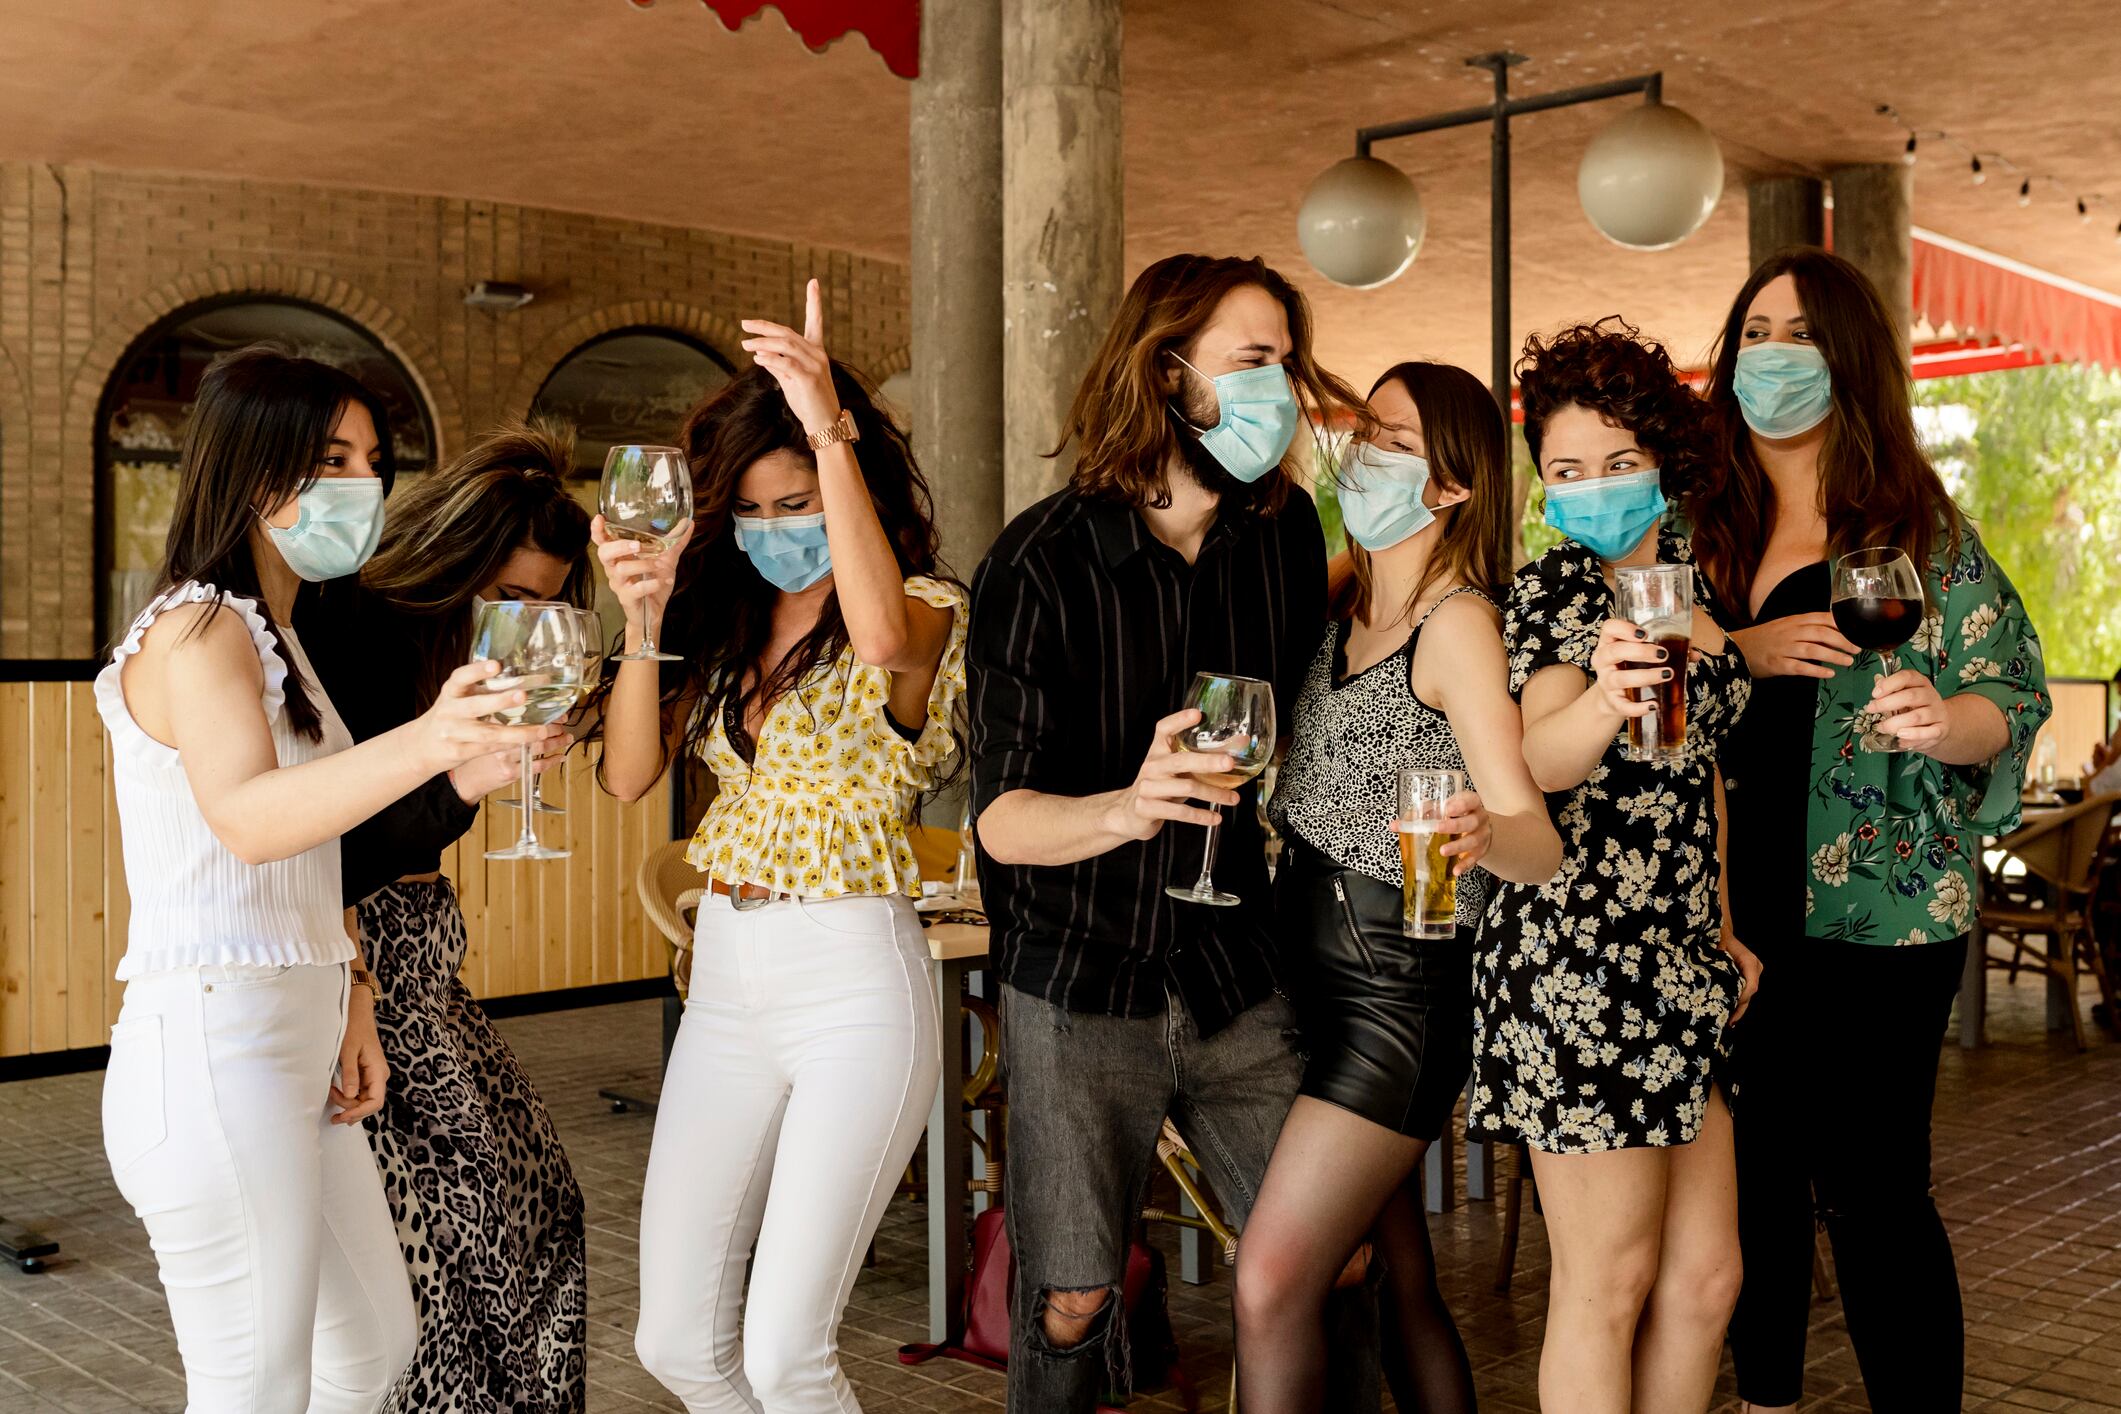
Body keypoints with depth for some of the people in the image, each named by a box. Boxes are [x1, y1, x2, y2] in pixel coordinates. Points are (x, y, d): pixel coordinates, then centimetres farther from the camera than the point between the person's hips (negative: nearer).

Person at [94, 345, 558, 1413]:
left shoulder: (272, 636, 19)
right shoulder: (194, 628, -12)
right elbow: (247, 817, -32)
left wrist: (348, 996, 10)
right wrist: (425, 745, -48)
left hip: (294, 1052, 10)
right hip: (211, 1049, -10)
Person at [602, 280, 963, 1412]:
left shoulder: (924, 607, -6)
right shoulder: (723, 621, 11)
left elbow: (884, 638, -32)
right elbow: (628, 774, 2)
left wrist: (831, 432, -31)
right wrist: (644, 619, -11)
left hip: (855, 983, -6)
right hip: (724, 979, 6)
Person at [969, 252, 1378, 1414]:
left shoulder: (1285, 533, -1)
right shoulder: (1040, 563, -14)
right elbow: (1004, 819, -19)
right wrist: (1126, 807, -37)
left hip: (1235, 977, 4)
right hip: (1078, 986, -3)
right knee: (1068, 1306, 4)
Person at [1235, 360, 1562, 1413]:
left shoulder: (1458, 624, -13)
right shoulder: (1346, 611, 11)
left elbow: (1541, 845, -20)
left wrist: (1484, 836, -41)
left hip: (1401, 983, -8)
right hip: (1314, 967, 8)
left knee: (1274, 1282, -13)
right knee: (1397, 1281, 14)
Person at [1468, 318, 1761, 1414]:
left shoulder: (1686, 574, 14)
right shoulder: (1553, 589, -8)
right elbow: (1538, 761, -25)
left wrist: (1719, 927, 18)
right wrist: (1599, 704, -47)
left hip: (1679, 962, 8)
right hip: (1579, 961, -8)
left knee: (1706, 1271, 12)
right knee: (1608, 1281, -1)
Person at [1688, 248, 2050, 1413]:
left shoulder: (1919, 527, -1)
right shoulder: (1709, 527, 9)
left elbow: (2013, 695, -2)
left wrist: (1947, 722, -24)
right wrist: (1742, 653, -12)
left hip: (1876, 912, -4)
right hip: (1735, 908, 4)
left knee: (1869, 1189, -3)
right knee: (1752, 1176, 12)